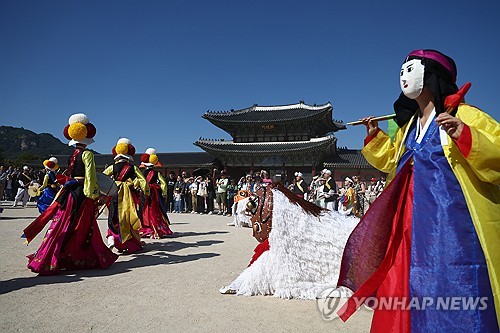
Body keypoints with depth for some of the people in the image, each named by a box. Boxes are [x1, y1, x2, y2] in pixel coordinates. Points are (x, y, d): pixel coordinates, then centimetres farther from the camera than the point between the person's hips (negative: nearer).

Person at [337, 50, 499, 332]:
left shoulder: (464, 116, -6)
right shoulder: (408, 125, 15)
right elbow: (393, 160, 29)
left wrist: (465, 136, -27)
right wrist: (375, 136, 20)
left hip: (453, 221, -6)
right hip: (414, 222, 7)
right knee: (402, 284, 12)